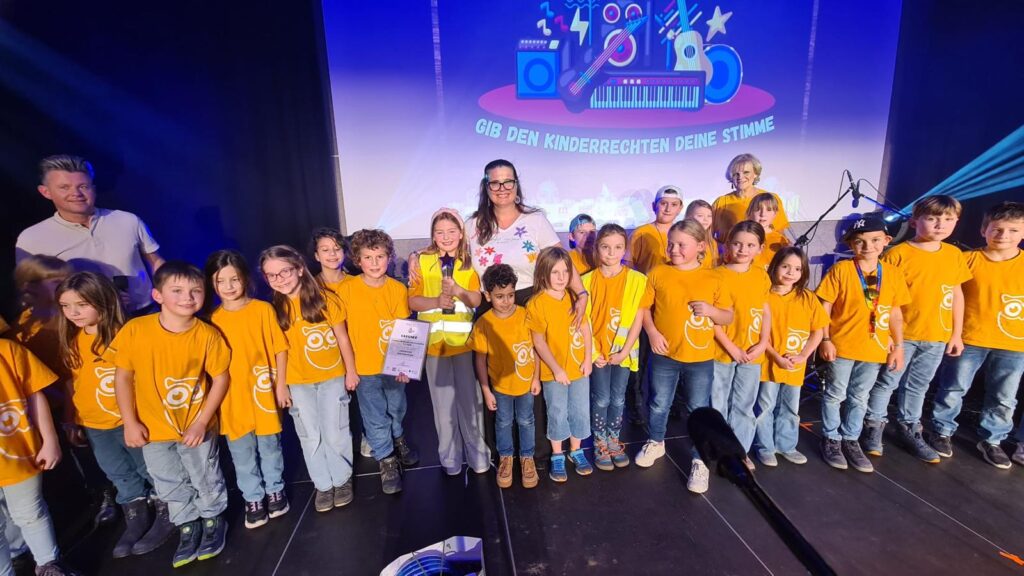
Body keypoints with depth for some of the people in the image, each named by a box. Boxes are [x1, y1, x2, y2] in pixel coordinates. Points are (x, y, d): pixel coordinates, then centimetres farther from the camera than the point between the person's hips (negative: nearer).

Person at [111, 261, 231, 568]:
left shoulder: (208, 334, -19)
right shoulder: (134, 330, -16)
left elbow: (220, 378, -12)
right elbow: (122, 376, -5)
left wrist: (201, 422, -13)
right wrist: (130, 422, -5)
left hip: (196, 426, -2)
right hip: (153, 427, 2)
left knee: (207, 480, 17)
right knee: (170, 485, 20)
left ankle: (214, 520, 44)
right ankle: (188, 526, 45)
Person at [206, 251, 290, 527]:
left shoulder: (263, 309, -8)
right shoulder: (211, 319, -3)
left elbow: (280, 349, -5)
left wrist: (281, 385, -7)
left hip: (263, 392, -1)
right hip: (232, 398, 2)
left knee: (270, 447, 15)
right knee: (242, 454, 15)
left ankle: (275, 491, 36)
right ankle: (253, 499, 33)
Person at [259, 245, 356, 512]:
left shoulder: (326, 299, -12)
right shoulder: (275, 309, -5)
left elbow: (342, 337, -6)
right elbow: (278, 350, -1)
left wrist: (350, 371, -3)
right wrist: (280, 385, 0)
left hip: (332, 376, -2)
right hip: (298, 382, 2)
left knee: (335, 434, 4)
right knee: (310, 437, 11)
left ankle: (342, 479, 28)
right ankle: (323, 484, 30)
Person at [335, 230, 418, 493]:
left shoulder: (398, 289, -9)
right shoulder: (347, 289, -11)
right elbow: (341, 329, -4)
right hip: (364, 367, -1)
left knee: (397, 410, 22)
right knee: (375, 418, 13)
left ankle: (398, 440, 51)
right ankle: (387, 461, 33)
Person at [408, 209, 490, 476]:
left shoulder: (468, 263, 3)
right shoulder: (422, 261, -1)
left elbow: (476, 300, -6)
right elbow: (413, 301, -5)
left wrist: (456, 289, -23)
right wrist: (437, 301, -22)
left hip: (463, 341, 0)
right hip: (434, 341, 0)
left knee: (469, 398, 6)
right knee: (443, 401, 11)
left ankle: (477, 453, 23)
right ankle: (450, 457, 27)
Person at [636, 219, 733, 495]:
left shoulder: (714, 278, -4)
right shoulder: (658, 273, -4)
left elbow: (728, 317, 1)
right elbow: (644, 307, 0)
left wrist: (710, 310, -19)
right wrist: (652, 332, -14)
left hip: (700, 358, 0)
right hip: (664, 355, 1)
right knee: (659, 404, 17)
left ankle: (699, 461, 28)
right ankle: (656, 443, 41)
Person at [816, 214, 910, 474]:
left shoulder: (893, 273, 2)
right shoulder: (841, 270, -9)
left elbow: (895, 313, 7)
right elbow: (825, 307, -8)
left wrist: (898, 346, 6)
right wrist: (825, 340, -12)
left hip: (875, 348, 4)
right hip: (843, 345, -3)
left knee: (860, 398, 16)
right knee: (835, 395, 8)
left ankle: (850, 440, 31)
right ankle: (831, 439, 23)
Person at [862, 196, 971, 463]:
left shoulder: (955, 255, 6)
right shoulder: (897, 254, -11)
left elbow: (957, 295, 12)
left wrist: (957, 333, 11)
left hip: (937, 336, 5)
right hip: (900, 334, -5)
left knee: (918, 386, 17)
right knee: (886, 382, 4)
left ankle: (909, 429, 31)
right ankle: (874, 427, 19)